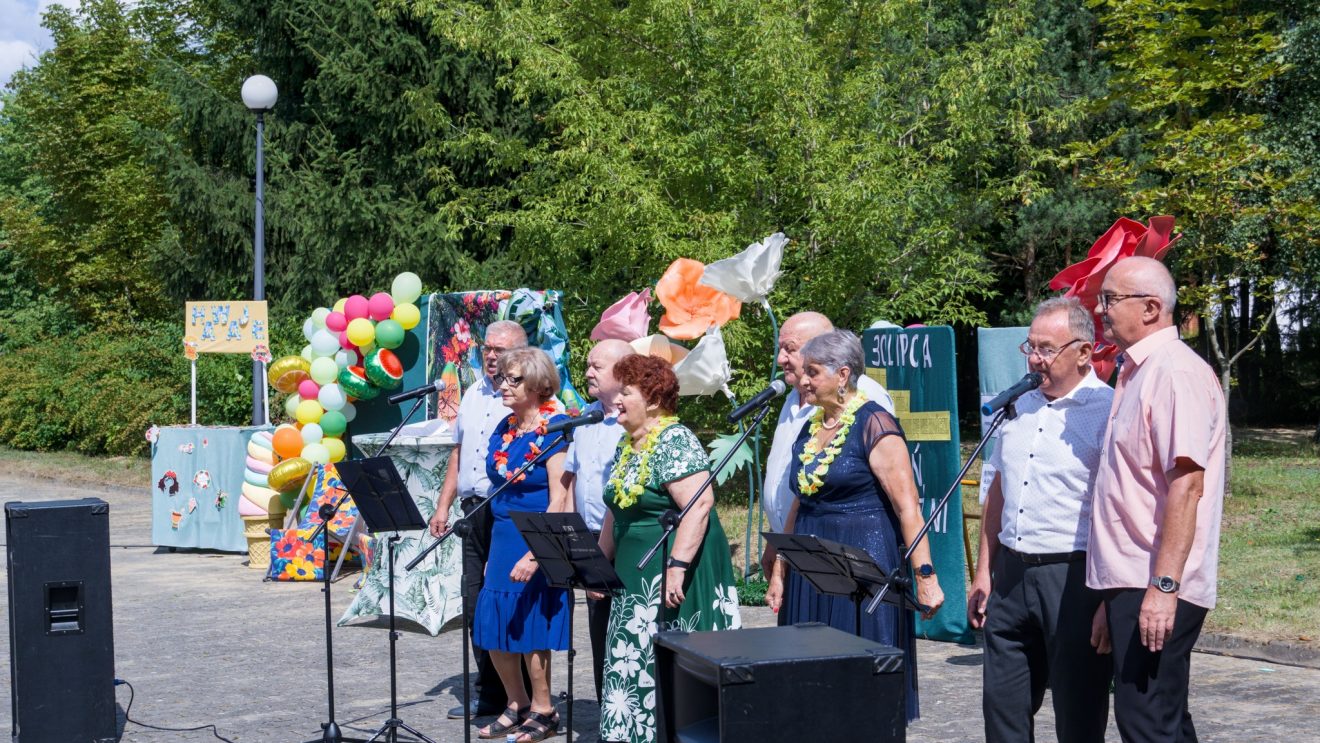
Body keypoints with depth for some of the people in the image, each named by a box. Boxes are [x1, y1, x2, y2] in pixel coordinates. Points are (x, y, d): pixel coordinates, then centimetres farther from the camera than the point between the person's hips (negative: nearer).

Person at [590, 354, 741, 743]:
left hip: (676, 576, -9)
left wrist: (677, 566, -29)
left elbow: (699, 504, -25)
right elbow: (616, 512, 22)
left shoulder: (674, 441, -15)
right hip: (636, 576, 9)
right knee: (635, 663, 10)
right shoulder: (627, 445, 13)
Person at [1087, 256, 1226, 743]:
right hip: (1132, 582, 10)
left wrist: (1162, 587, -26)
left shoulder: (1176, 372, -14)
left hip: (1155, 589, -10)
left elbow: (1186, 484, -22)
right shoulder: (1137, 372, 17)